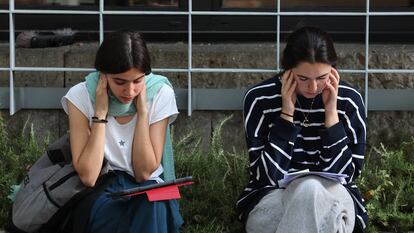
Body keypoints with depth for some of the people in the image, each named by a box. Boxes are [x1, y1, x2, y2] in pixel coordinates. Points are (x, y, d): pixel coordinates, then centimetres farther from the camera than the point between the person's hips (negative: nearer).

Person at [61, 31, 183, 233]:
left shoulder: (159, 93, -10)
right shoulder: (81, 96, -12)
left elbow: (144, 172, -12)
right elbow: (88, 177, -20)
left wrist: (142, 110, -18)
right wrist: (100, 112, -21)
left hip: (146, 193, 1)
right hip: (100, 192, -1)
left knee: (154, 206, -33)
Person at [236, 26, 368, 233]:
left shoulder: (349, 100, -6)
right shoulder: (259, 98, -9)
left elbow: (345, 174, -9)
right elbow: (267, 175, -14)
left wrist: (331, 113, -16)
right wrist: (287, 113, -19)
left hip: (333, 201, 1)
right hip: (271, 202, -1)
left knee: (310, 190, -34)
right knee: (307, 188, -35)